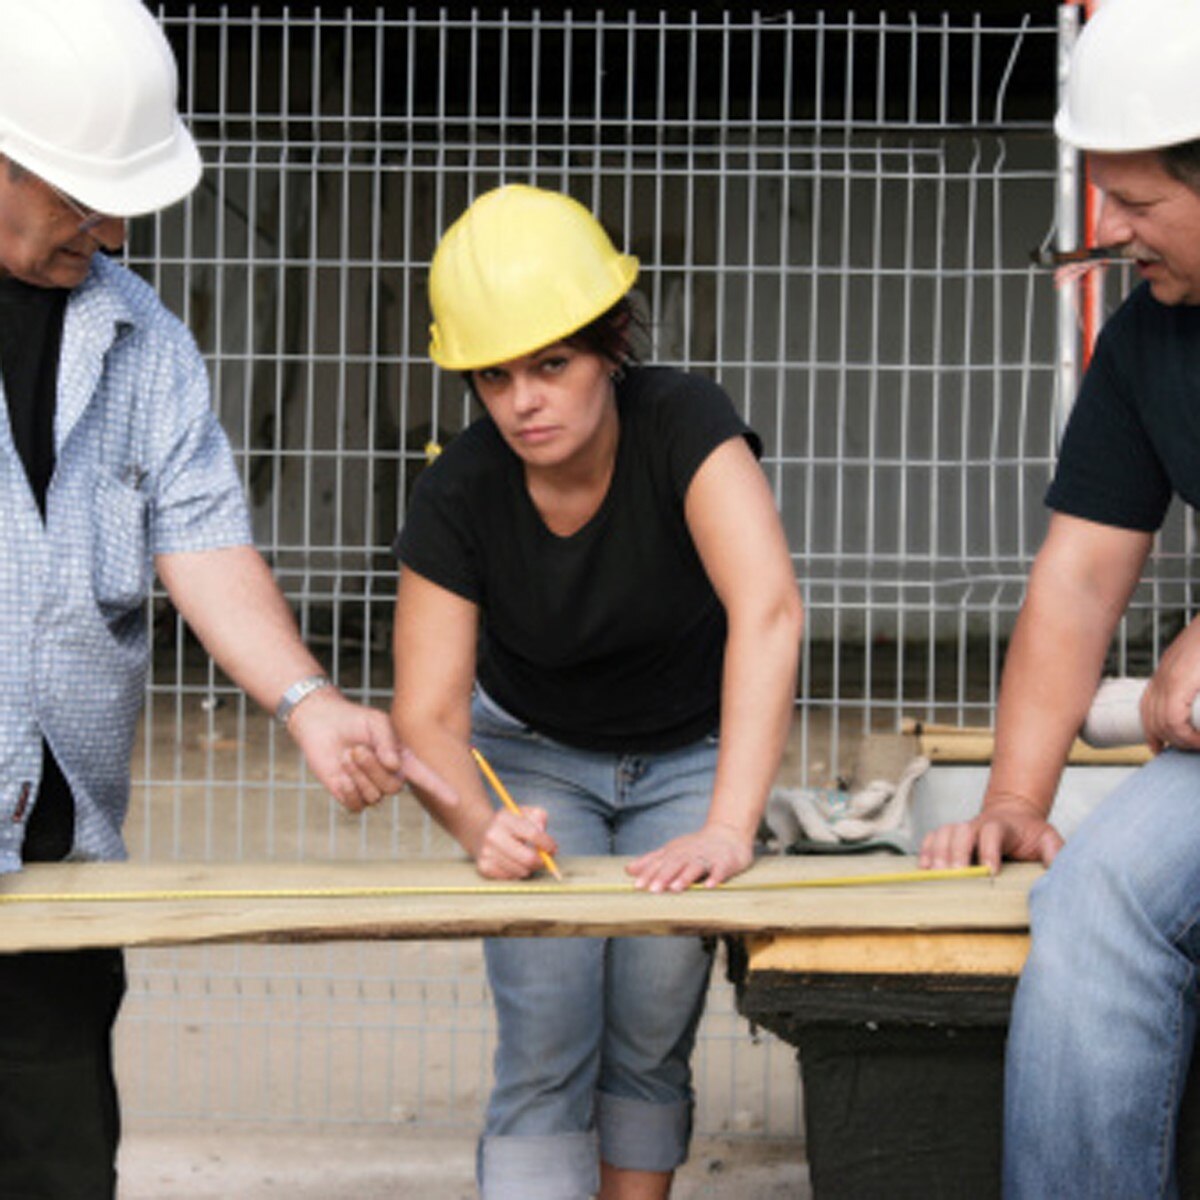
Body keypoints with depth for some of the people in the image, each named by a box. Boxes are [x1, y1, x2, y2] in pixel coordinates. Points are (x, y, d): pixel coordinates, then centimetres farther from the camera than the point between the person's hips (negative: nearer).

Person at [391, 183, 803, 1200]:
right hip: (533, 753, 0)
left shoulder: (683, 423, -29)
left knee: (652, 1027, -10)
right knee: (545, 1041, -14)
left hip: (691, 750, 0)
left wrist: (727, 829, -52)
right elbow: (428, 717, -21)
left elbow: (768, 611, -43)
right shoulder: (458, 497, -23)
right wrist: (481, 827, -44)